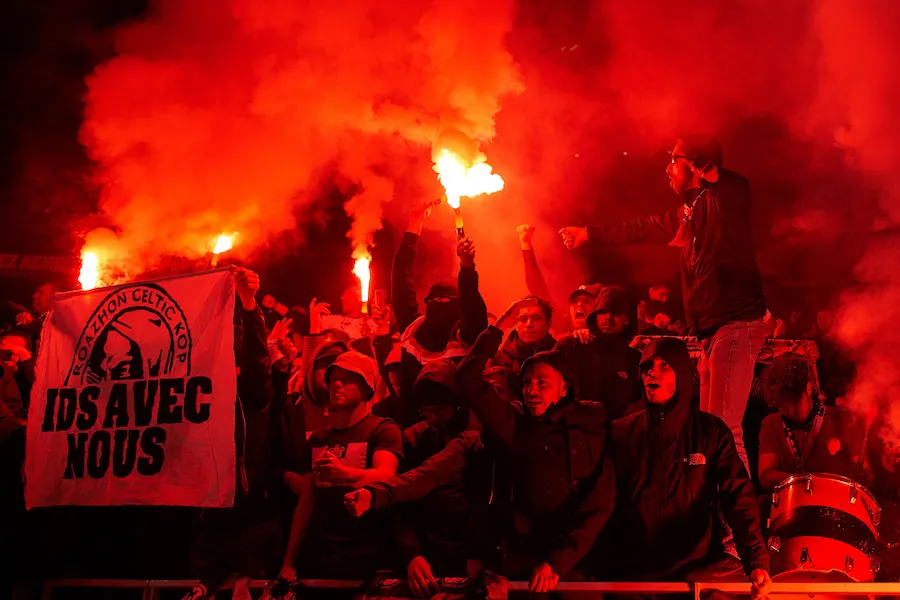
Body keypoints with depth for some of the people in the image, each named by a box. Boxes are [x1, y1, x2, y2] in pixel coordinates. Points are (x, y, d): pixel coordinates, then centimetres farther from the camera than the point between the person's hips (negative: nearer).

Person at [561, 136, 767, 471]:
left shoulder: (726, 195, -2)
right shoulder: (690, 212, 21)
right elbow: (644, 228, 33)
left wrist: (704, 174, -7)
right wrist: (589, 234, 41)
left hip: (737, 324, -9)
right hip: (713, 331, 9)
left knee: (724, 430, -15)